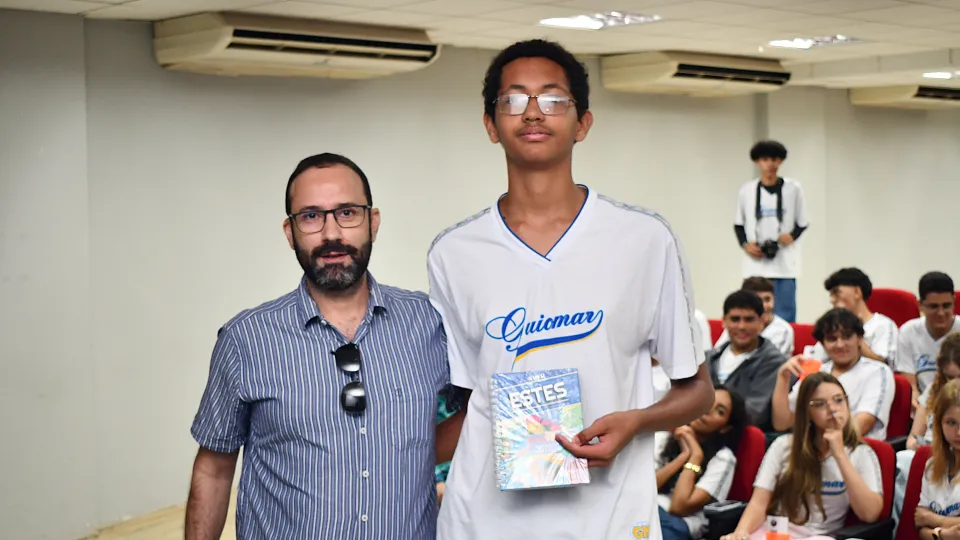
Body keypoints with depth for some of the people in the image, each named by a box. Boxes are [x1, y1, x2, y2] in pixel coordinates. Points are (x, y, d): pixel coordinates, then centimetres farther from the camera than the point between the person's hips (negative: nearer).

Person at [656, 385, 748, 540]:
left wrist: (695, 455, 0)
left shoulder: (722, 458, 4)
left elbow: (680, 507, -7)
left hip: (675, 524, -4)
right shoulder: (663, 435, 16)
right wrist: (684, 455, 0)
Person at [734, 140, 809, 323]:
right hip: (755, 265, 1)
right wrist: (745, 244, -3)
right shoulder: (747, 191, 4)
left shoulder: (793, 189, 1)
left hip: (784, 265, -1)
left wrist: (792, 236, -10)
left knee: (785, 316, -3)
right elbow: (738, 224, 14)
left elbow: (803, 223, 9)